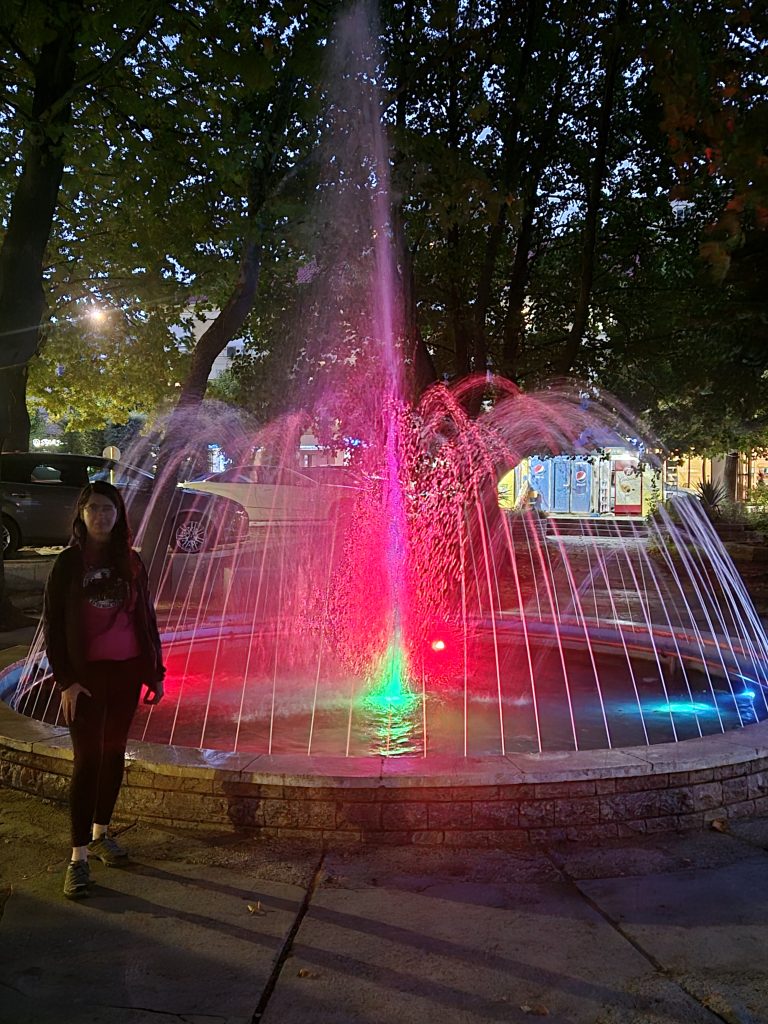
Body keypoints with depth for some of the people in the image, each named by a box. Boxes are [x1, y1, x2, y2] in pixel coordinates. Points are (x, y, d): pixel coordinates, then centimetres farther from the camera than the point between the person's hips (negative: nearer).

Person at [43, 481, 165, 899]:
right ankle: (78, 857, 1)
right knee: (87, 760, -5)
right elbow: (52, 624, -5)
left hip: (126, 671, 4)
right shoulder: (68, 562, -4)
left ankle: (101, 833, 29)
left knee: (114, 752, 12)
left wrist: (155, 672, 8)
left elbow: (146, 618, 9)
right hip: (86, 674, -3)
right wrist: (66, 680, -12)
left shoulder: (130, 562, 5)